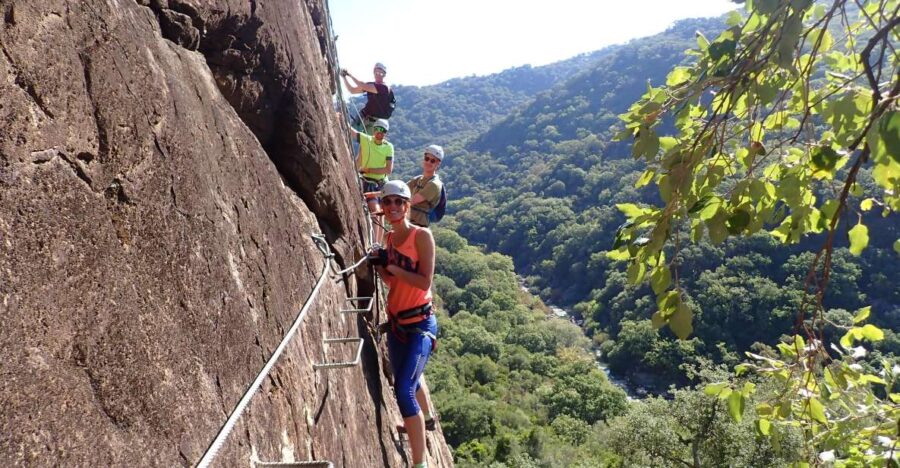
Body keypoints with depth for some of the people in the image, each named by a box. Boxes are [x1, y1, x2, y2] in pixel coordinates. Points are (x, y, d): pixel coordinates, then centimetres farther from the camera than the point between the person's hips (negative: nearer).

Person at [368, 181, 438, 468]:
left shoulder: (421, 236, -12)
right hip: (396, 323, 8)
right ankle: (426, 419, 56)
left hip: (420, 324, -8)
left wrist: (391, 265, -18)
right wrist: (379, 265, -2)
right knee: (408, 380, 27)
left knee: (404, 389, -19)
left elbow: (425, 282, -20)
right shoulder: (389, 238, 8)